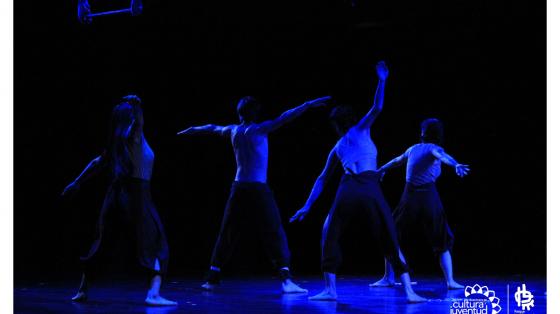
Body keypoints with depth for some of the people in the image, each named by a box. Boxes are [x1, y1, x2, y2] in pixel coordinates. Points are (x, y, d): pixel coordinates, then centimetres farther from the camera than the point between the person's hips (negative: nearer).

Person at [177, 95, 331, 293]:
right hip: (258, 189, -5)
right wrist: (308, 105, -15)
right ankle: (286, 280, -13)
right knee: (275, 235, -5)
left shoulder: (233, 131, 9)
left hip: (238, 189, 5)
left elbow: (212, 129, 27)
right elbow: (283, 119, -13)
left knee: (227, 235, 13)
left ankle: (212, 280, 16)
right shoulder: (258, 130, -5)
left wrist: (191, 130, 44)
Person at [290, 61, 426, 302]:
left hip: (348, 190, 2)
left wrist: (307, 206, 28)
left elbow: (322, 179, 25)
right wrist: (381, 81, 5)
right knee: (390, 242, 2)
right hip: (370, 190, -2)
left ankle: (330, 289, 5)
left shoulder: (336, 149, 24)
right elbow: (377, 108, 4)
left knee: (330, 237, 17)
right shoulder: (361, 129, 18)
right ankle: (409, 291, -7)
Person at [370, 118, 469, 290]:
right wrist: (456, 165, -46)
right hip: (429, 198, -3)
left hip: (409, 198, 3)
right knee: (442, 243, 5)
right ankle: (450, 281, -5)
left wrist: (381, 170, 51)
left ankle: (388, 278, 15)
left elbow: (396, 161, 31)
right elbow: (443, 157, -26)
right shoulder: (433, 149, -1)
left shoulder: (413, 149, 12)